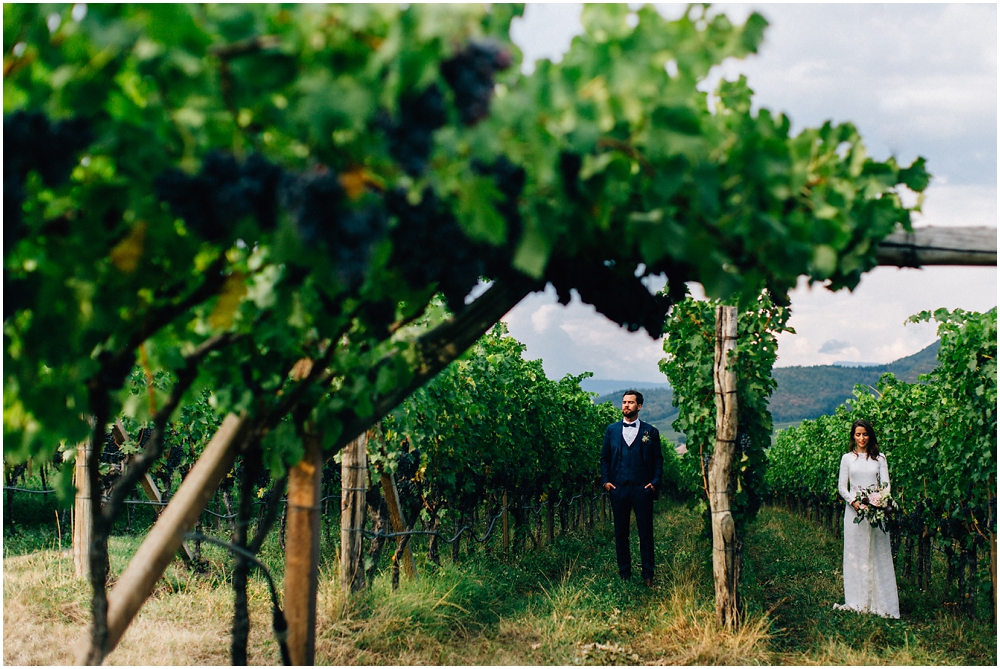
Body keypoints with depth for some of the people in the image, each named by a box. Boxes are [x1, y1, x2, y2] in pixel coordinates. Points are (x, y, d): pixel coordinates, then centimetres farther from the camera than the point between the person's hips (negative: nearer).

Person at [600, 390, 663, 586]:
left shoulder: (650, 432, 7)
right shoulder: (611, 430, 12)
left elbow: (658, 460, 7)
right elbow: (604, 458, 14)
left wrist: (655, 482, -5)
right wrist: (605, 480, 1)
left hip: (642, 488, -2)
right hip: (618, 488, 2)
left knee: (646, 533, 1)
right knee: (621, 533, 6)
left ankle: (648, 576, 8)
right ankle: (624, 574, 14)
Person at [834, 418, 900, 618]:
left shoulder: (879, 458, 7)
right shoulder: (847, 458, 8)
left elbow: (885, 484, 1)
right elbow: (842, 486, 4)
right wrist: (853, 501, -14)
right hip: (854, 509, 0)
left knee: (877, 554, -2)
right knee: (855, 553, 1)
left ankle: (879, 601, 1)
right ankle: (858, 601, 6)